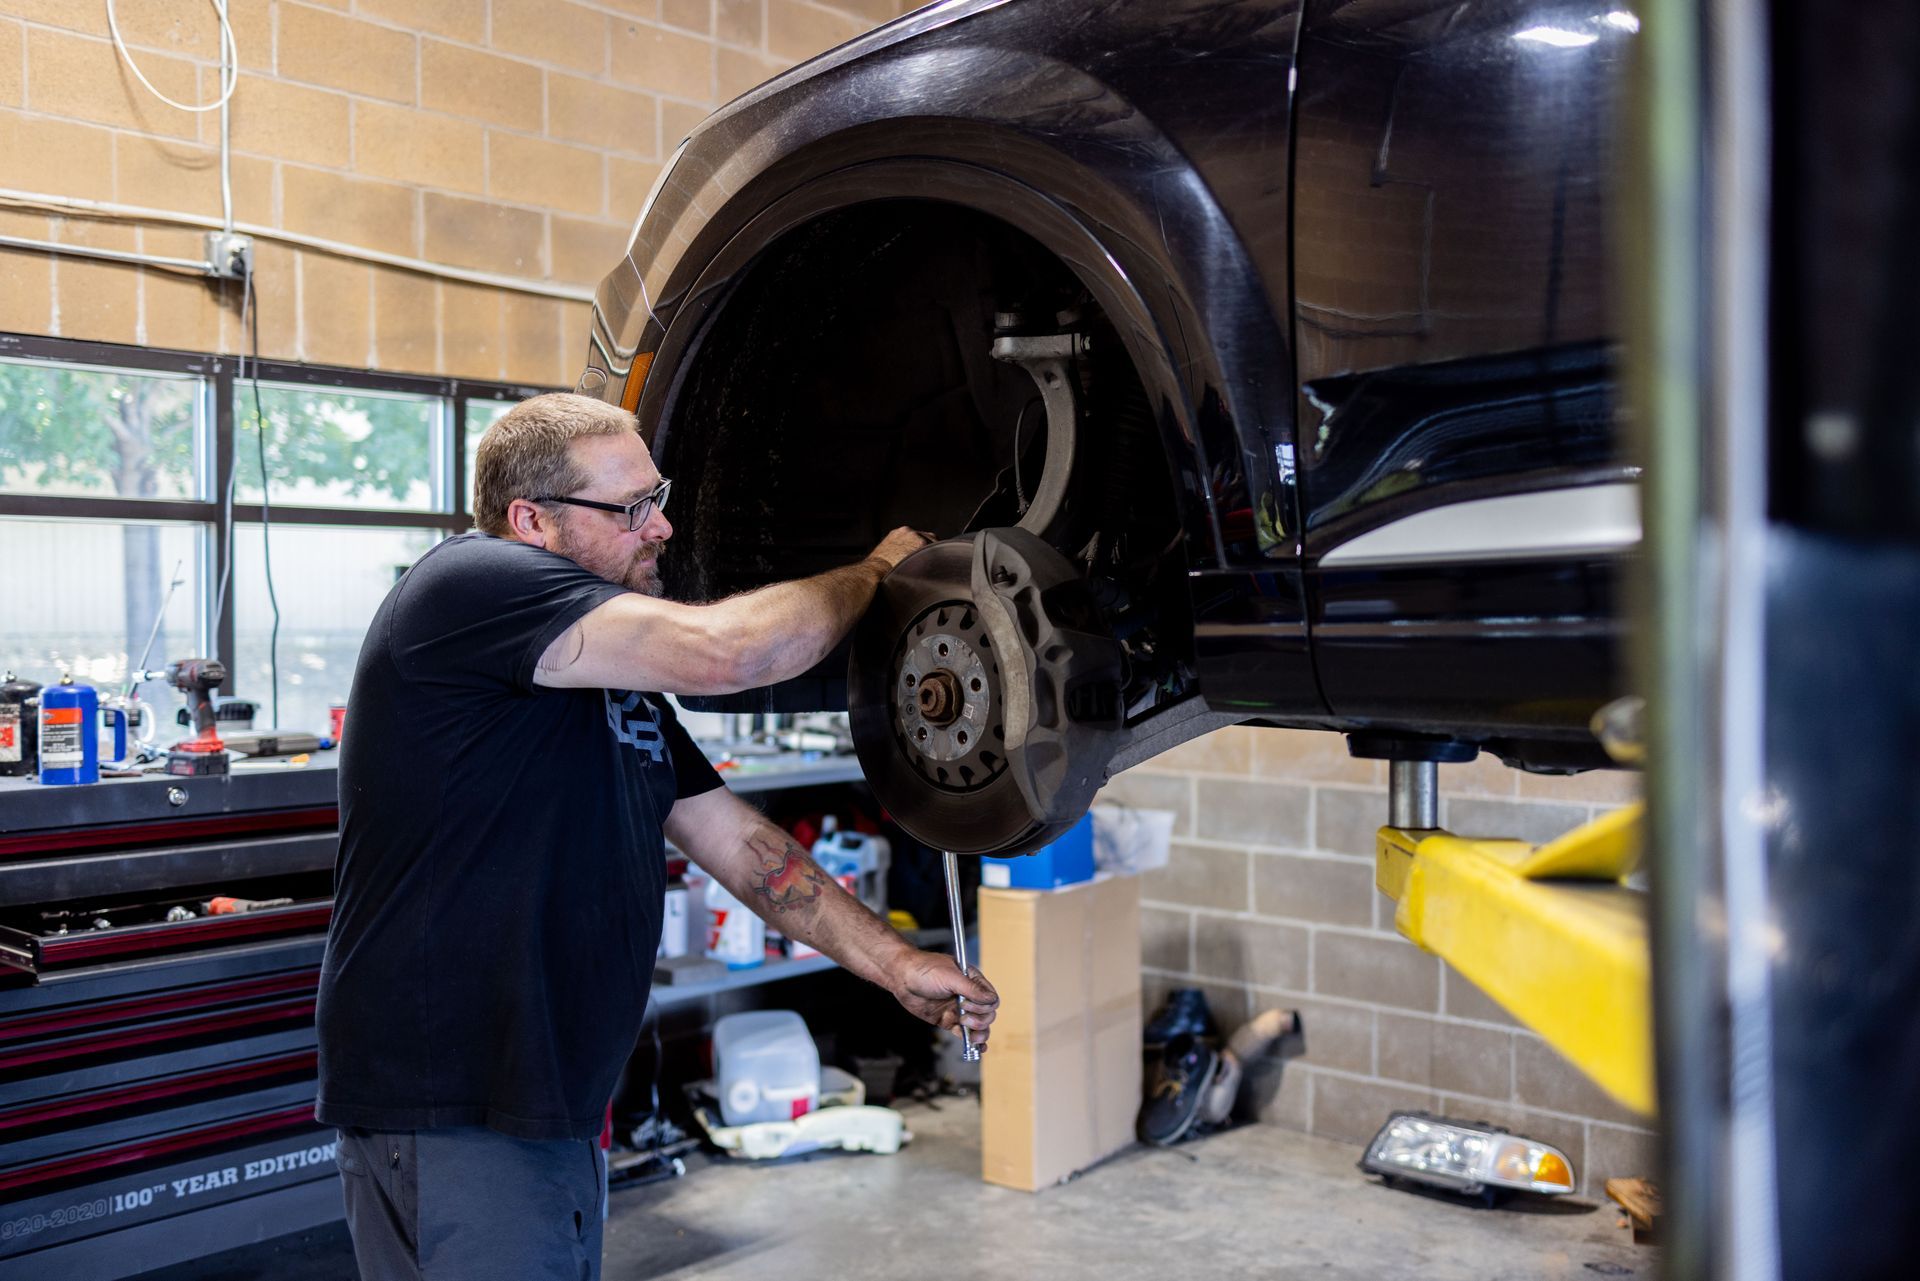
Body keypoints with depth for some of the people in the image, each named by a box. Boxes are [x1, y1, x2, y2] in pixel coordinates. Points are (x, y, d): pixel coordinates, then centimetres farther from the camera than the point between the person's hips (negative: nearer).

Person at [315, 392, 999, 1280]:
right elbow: (725, 651, -26)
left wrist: (893, 963, 4)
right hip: (449, 1114, -9)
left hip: (560, 1105, 9)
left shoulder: (618, 672, 14)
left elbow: (736, 839, 13)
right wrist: (871, 573, -8)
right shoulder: (470, 585, -15)